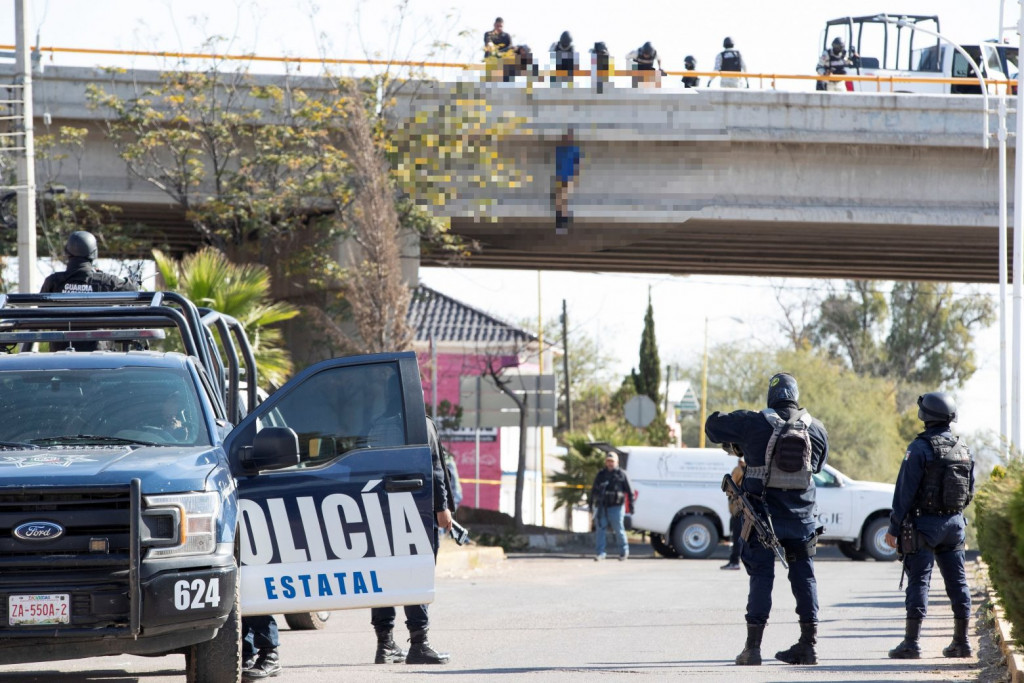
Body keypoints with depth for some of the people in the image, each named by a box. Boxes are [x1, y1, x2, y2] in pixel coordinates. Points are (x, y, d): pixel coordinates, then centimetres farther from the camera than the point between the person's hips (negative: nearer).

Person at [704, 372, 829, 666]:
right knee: (804, 576, 11)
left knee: (761, 576, 1)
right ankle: (808, 644, 11)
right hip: (801, 515, 2)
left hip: (764, 511, -2)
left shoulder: (755, 424, -8)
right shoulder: (816, 429, 2)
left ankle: (753, 646, -3)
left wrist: (734, 443, 20)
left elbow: (713, 425, 1)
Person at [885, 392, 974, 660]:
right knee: (956, 581, 10)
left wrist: (894, 528, -9)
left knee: (918, 581, -6)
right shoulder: (963, 449, 8)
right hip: (955, 522, 6)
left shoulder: (921, 447, -13)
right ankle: (961, 641, 12)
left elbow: (905, 491, -13)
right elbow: (970, 490, 14)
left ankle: (911, 642, -9)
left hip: (925, 524, -6)